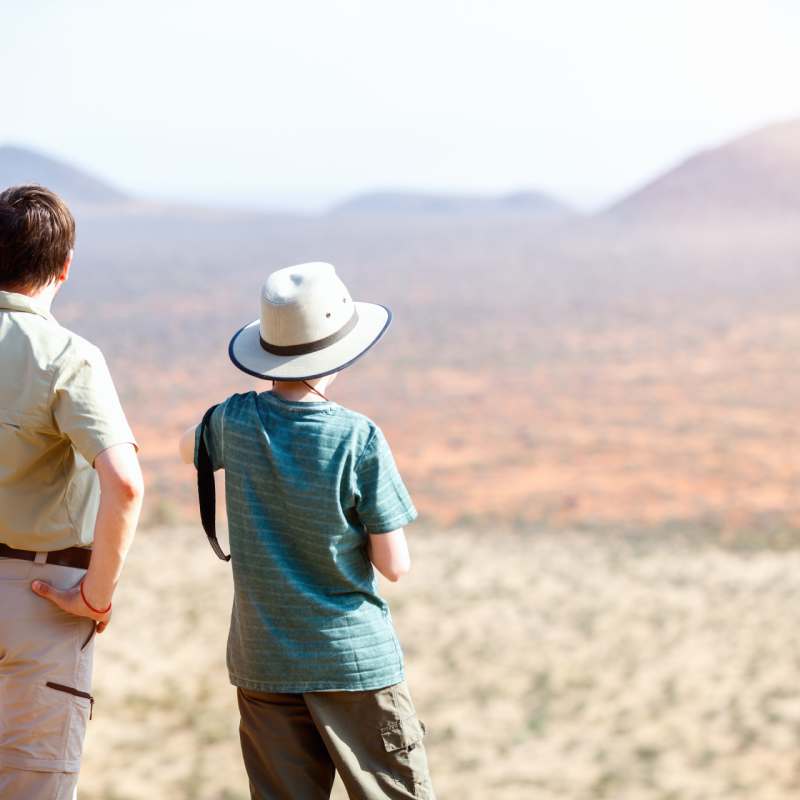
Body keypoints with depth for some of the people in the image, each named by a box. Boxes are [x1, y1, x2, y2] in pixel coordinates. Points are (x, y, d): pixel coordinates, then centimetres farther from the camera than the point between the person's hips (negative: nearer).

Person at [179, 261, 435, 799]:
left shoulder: (236, 420, -4)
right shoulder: (359, 440, -15)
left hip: (263, 663, 4)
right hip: (356, 659, -4)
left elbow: (189, 449, 22)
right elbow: (394, 565, -10)